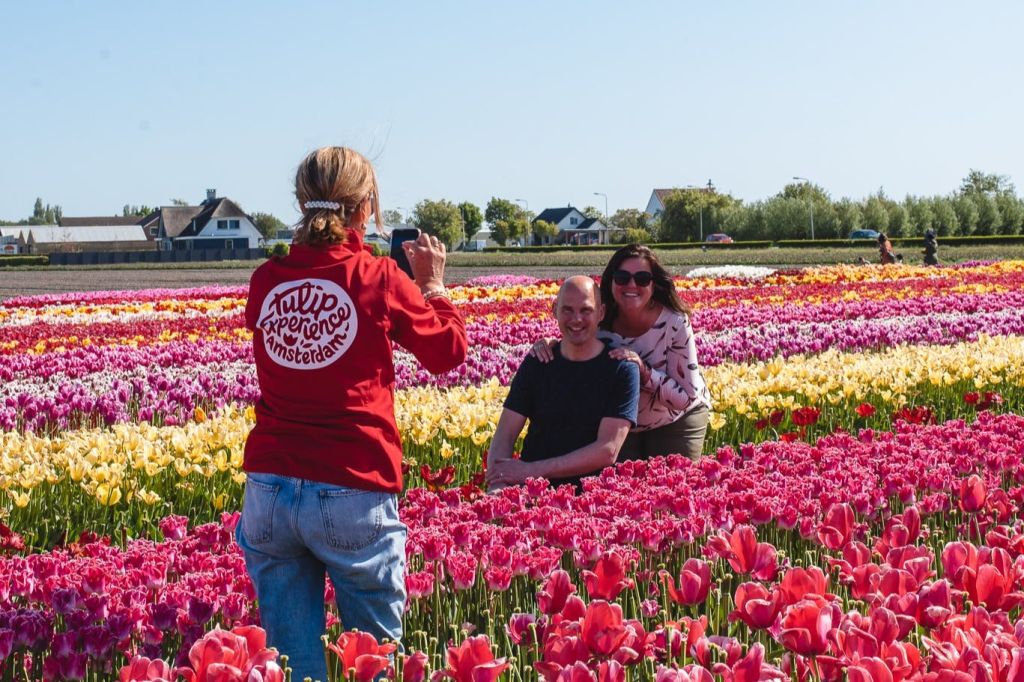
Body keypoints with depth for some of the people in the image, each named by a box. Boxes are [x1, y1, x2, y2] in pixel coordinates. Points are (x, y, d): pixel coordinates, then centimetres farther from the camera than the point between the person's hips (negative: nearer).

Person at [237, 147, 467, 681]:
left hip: (269, 491, 3)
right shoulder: (380, 280, -6)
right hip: (351, 495, -3)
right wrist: (433, 283, 20)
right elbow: (449, 353, 7)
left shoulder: (265, 281, 4)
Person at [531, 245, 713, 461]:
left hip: (677, 419, -2)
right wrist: (547, 348, -25)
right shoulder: (599, 323, -20)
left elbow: (687, 397, -23)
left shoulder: (675, 323, -26)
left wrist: (644, 372, -37)